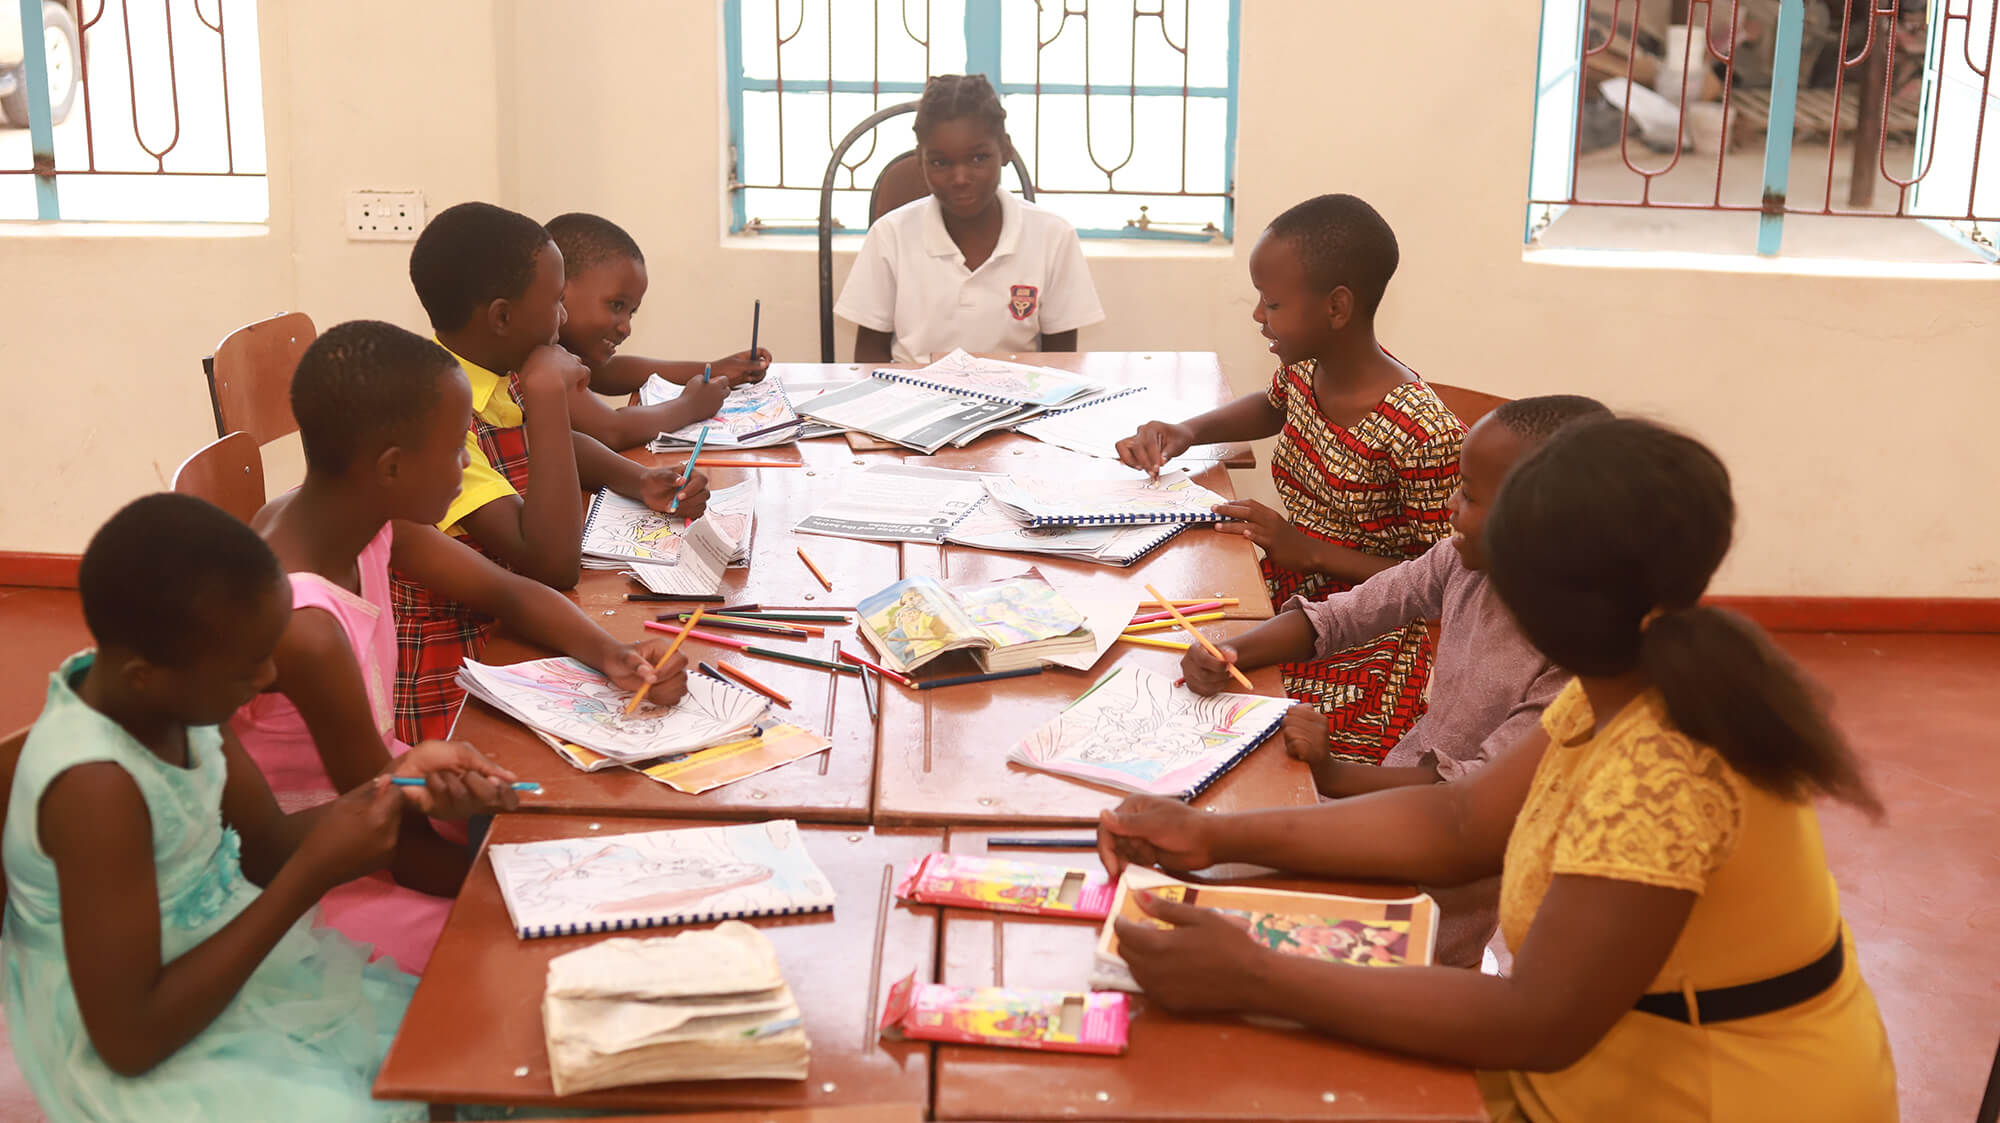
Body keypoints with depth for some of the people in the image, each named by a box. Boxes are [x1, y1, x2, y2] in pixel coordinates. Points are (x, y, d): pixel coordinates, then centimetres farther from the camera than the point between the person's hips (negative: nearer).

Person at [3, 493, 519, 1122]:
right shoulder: (97, 788, -32)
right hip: (148, 1059, -8)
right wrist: (315, 875, -26)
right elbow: (129, 1038, -28)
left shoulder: (172, 689, -8)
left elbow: (264, 848, 6)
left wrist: (399, 783, -13)